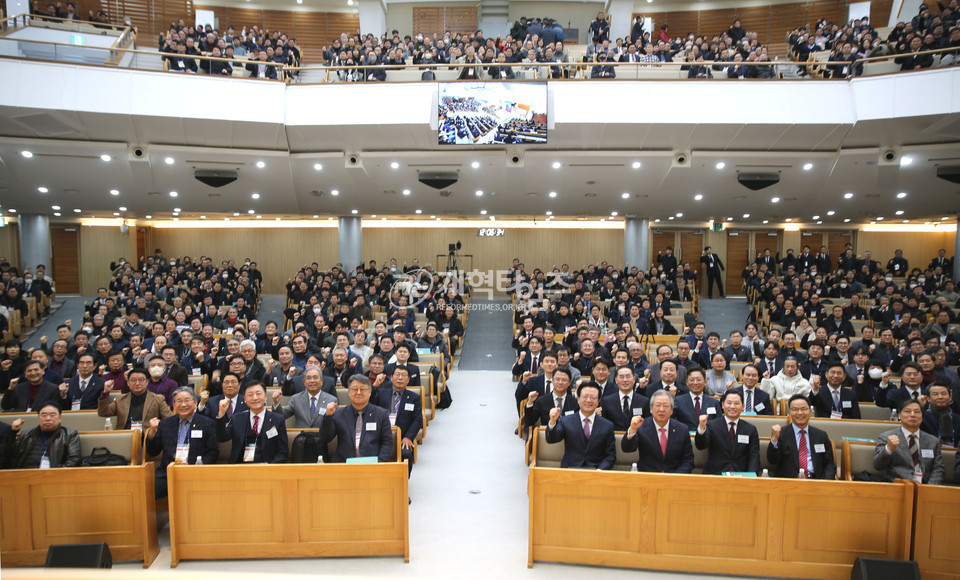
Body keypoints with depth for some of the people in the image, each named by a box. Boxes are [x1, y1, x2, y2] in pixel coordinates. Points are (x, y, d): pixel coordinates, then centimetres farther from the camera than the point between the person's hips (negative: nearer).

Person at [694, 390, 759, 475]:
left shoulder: (751, 430, 10)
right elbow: (700, 446, -10)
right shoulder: (712, 426, 5)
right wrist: (701, 428, -30)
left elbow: (754, 457, 4)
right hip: (715, 475, -2)